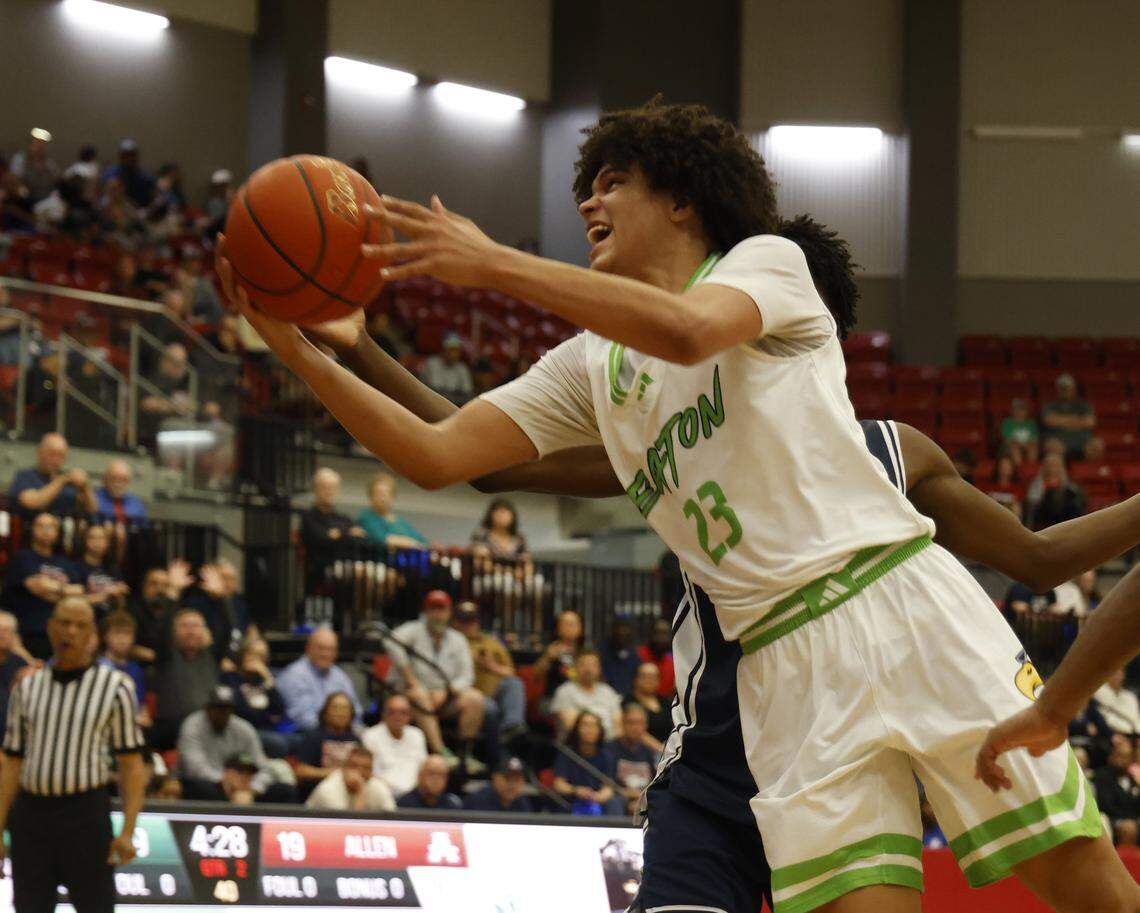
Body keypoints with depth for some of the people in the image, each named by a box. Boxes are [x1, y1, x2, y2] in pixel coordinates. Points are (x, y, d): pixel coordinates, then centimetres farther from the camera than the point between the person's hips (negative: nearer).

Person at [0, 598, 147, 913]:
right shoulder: (28, 687, 11)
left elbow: (132, 765, -2)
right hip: (30, 815, 3)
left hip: (86, 815, -3)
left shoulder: (114, 686, 1)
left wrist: (127, 832, -11)